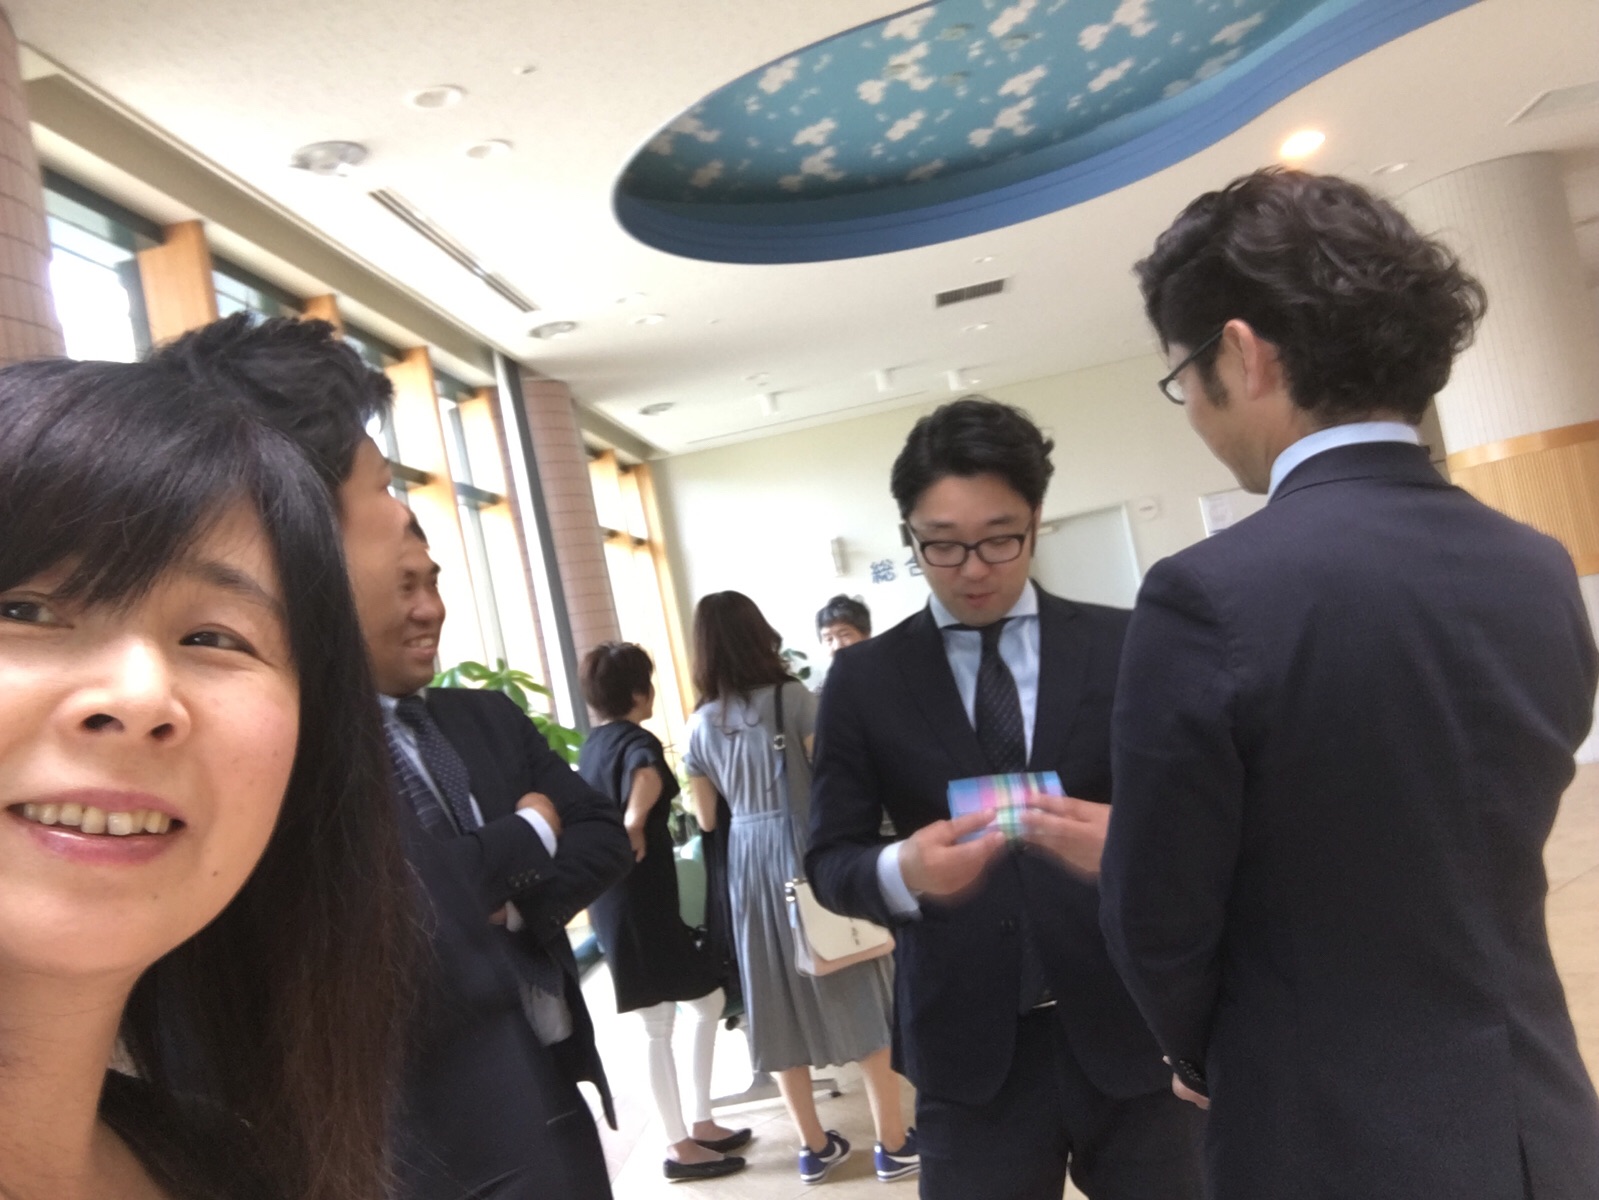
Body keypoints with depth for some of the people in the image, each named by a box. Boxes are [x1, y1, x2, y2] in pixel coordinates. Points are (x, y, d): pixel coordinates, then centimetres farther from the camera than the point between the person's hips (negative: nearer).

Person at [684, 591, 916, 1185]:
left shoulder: (700, 724, 4)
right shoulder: (793, 698, -7)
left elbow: (707, 819, 8)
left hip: (747, 863, 4)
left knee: (780, 1001, 12)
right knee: (857, 994, 6)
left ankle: (814, 1145, 22)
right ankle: (893, 1140, 13)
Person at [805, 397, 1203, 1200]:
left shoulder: (1125, 647, 0)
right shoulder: (863, 679, 1)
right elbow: (829, 857, 0)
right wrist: (901, 870, -22)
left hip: (1130, 1025, 0)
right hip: (967, 1046, 0)